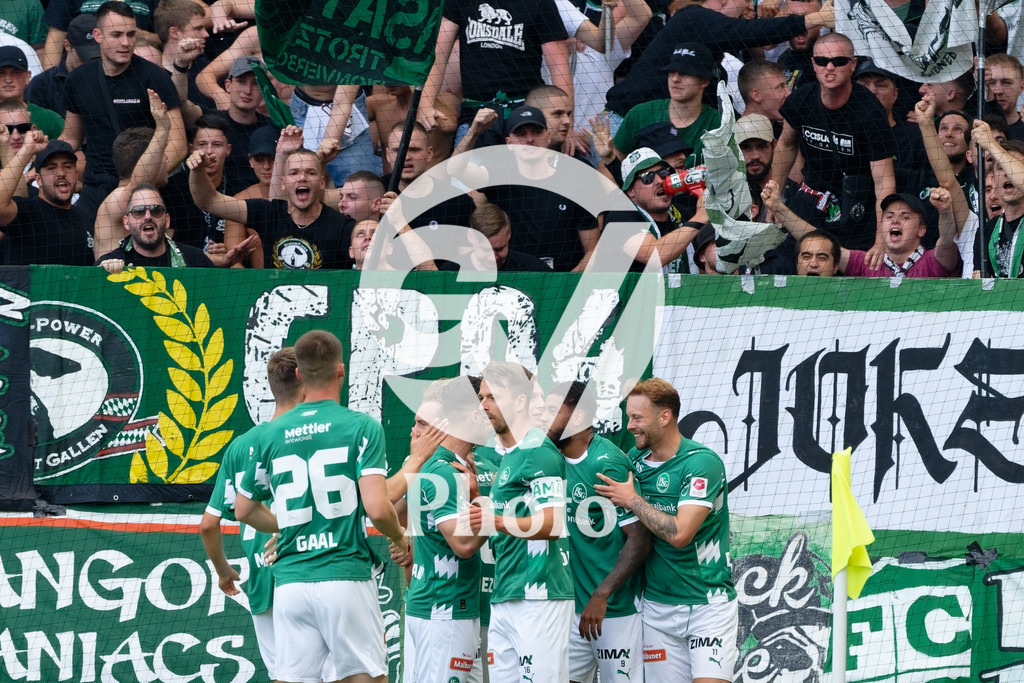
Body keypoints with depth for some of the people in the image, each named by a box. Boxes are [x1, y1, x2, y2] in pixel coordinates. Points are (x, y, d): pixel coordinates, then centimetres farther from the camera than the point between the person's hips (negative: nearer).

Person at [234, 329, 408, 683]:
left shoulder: (273, 434, 8)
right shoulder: (361, 427, -4)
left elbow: (244, 510, 17)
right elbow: (376, 507, -13)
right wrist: (399, 537, 7)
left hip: (290, 582, 3)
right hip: (346, 578, -3)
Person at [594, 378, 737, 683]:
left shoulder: (702, 462, -13)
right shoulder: (635, 461, 7)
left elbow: (679, 533, -22)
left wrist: (633, 500, -13)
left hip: (708, 603, -6)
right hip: (657, 607, 6)